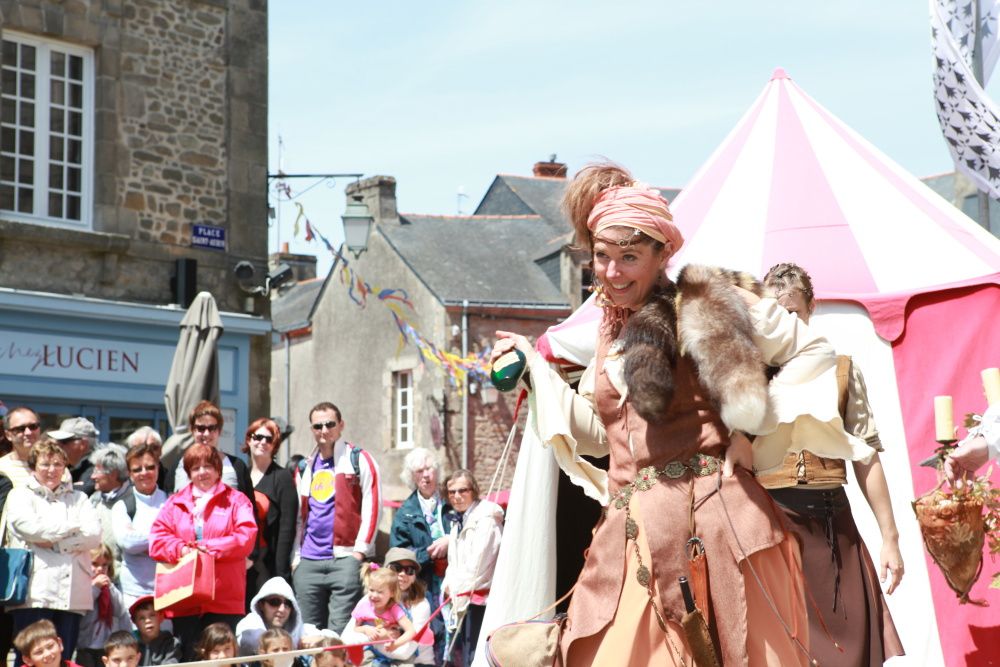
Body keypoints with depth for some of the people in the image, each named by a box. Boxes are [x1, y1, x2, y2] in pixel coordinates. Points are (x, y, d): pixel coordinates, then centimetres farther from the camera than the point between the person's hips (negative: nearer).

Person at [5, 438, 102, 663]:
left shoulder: (78, 499, 21)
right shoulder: (20, 496, 11)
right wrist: (75, 527, 1)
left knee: (63, 659, 1)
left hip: (70, 593, 3)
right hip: (34, 592, -3)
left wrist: (55, 544, -7)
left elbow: (94, 535, 4)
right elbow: (31, 528, -9)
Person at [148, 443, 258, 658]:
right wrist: (181, 549, -15)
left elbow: (246, 537, -6)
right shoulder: (175, 503, 14)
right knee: (188, 657, 4)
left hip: (224, 601, -2)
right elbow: (156, 539, 4)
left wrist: (210, 547, -13)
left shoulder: (236, 500, 8)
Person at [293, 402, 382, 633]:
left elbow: (372, 507, -5)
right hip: (308, 562, 6)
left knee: (341, 635, -10)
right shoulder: (306, 467, 18)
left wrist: (360, 550, -11)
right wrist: (296, 555, 14)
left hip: (345, 558, -6)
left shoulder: (359, 460, 1)